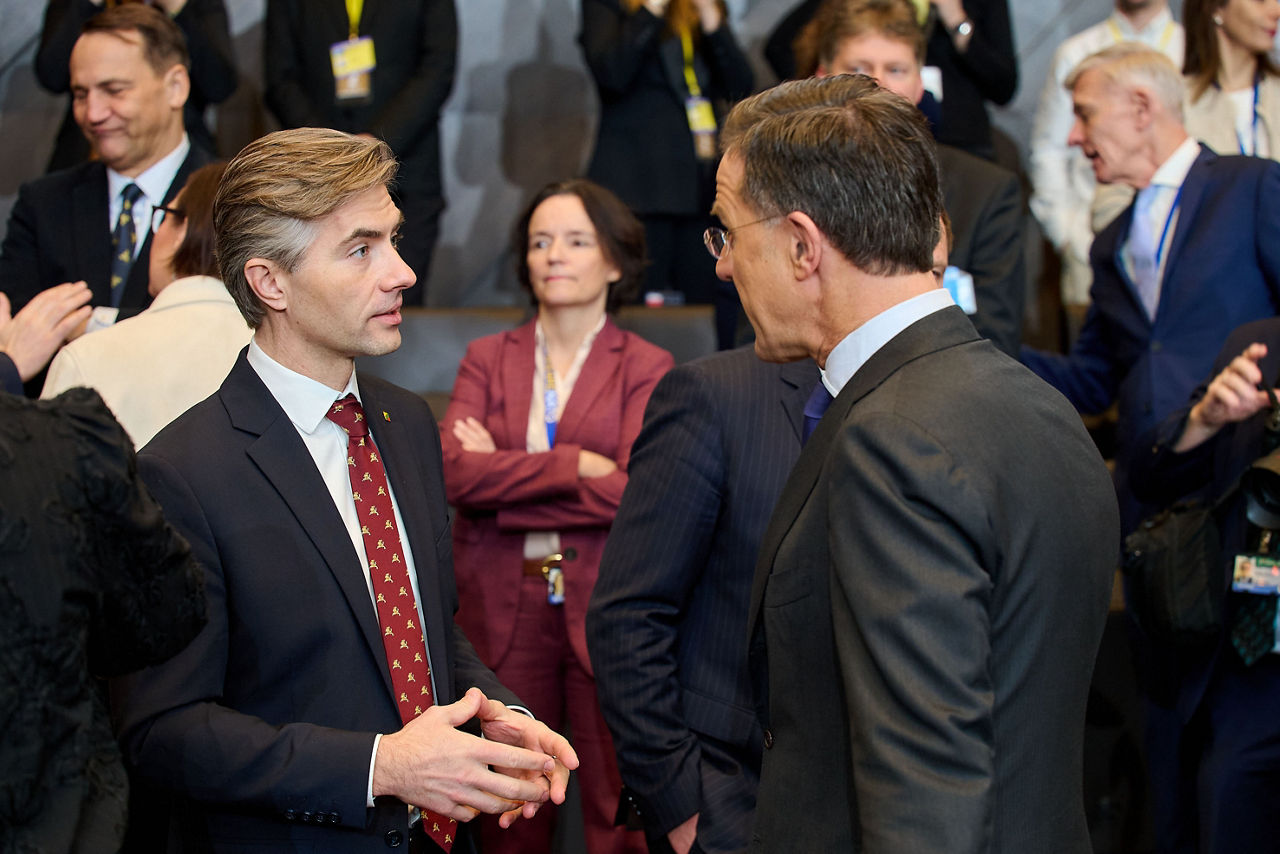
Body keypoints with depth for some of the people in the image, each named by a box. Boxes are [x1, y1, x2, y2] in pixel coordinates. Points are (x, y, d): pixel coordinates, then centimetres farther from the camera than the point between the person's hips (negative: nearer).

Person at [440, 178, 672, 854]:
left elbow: (634, 492, -12)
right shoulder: (486, 359, 11)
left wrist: (502, 473, -8)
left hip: (604, 612, -2)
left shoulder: (645, 368, 2)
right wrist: (572, 465, -13)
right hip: (502, 610, 2)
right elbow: (453, 470, -6)